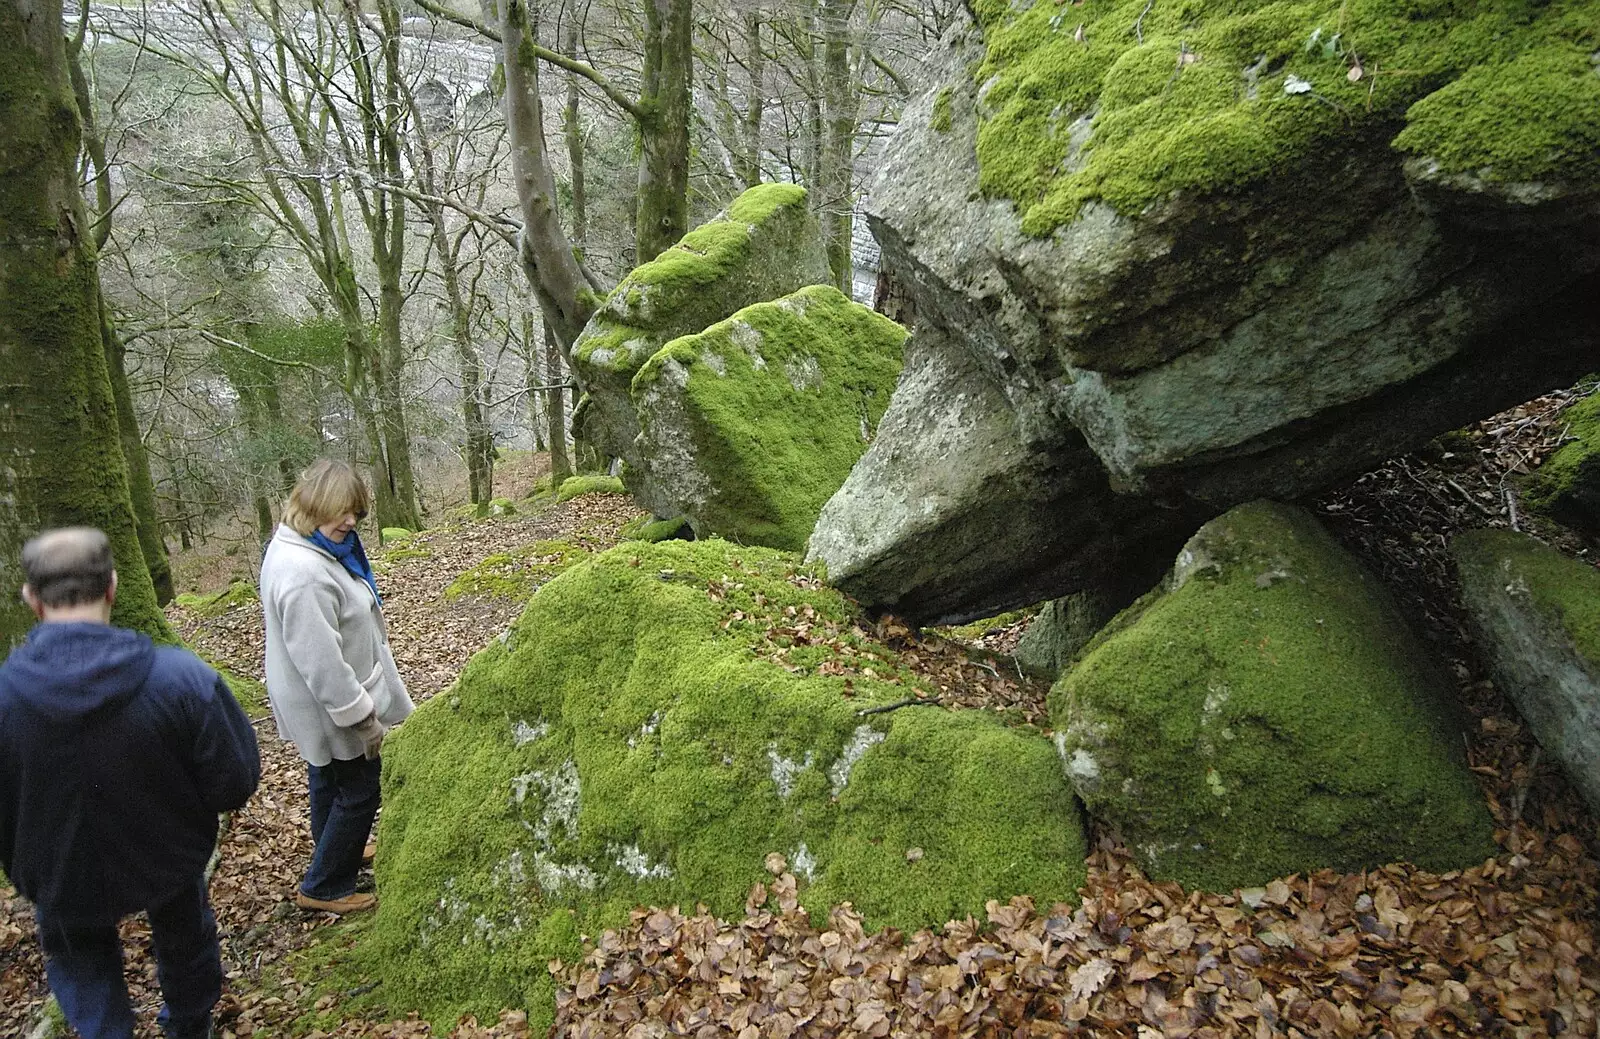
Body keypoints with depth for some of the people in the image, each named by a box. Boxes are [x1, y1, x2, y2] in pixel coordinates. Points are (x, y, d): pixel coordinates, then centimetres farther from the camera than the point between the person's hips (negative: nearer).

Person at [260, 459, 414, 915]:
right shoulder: (304, 574, -33)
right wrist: (364, 718, -21)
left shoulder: (294, 548, 1)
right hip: (334, 709, -10)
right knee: (360, 788, 6)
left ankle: (337, 852, 48)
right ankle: (323, 887, 20)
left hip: (319, 708, 10)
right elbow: (322, 662, -30)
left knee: (329, 781, 27)